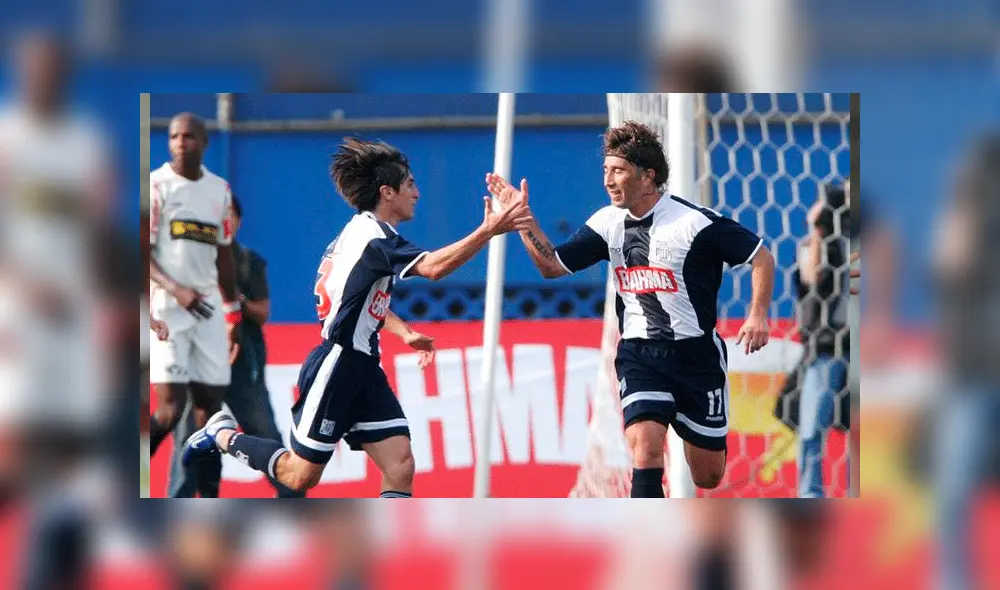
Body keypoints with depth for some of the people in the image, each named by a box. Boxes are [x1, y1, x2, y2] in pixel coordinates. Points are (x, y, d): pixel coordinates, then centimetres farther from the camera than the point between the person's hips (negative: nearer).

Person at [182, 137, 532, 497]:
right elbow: (433, 267, -36)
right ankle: (223, 435, 27)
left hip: (363, 371, 10)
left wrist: (404, 332, 20)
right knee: (301, 476, 4)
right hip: (336, 368, -10)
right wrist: (487, 232, -41)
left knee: (400, 467, -5)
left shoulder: (363, 230, 13)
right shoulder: (371, 234, -19)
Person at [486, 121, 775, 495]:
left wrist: (758, 315, -19)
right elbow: (552, 265, 4)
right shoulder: (607, 223, 0)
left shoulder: (695, 222, -16)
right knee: (645, 445, -23)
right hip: (638, 352, 2)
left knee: (708, 478, 9)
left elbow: (761, 257, -9)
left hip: (695, 352, -2)